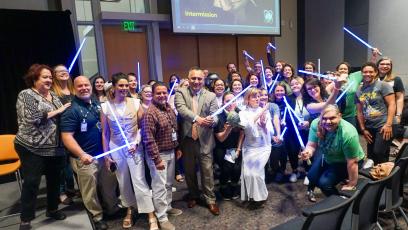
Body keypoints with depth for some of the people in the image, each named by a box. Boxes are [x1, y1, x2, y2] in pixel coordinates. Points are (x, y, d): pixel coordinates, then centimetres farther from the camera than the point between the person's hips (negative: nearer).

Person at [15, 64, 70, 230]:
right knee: (31, 182, 2)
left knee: (54, 180, 15)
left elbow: (62, 116, 20)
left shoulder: (53, 95, 13)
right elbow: (31, 118, -20)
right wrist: (56, 111, -17)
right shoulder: (26, 95, -7)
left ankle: (52, 209, 35)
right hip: (32, 148, -6)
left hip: (55, 147, 6)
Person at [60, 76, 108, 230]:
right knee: (90, 191, 9)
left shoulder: (96, 103, 5)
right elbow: (66, 136, -22)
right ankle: (97, 217, 28)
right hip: (86, 158, -6)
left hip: (103, 153, 7)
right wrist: (82, 154, -34)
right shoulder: (72, 109, -16)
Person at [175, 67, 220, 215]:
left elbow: (215, 115, -6)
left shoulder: (210, 96, 2)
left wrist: (211, 121, -31)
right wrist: (196, 118, -36)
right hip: (187, 139, 1)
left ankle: (210, 200, 22)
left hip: (204, 140, 0)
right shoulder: (180, 93, -1)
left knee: (207, 171, 5)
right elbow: (181, 108, -18)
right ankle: (193, 196, 37)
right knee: (189, 171, 16)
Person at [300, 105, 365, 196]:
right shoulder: (316, 124, -26)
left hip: (344, 162, -5)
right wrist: (308, 152, -44)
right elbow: (311, 145, -20)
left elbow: (352, 162, -28)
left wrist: (351, 185, -18)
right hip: (327, 157, 5)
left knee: (325, 182, -15)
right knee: (312, 177, 8)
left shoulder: (348, 134, -38)